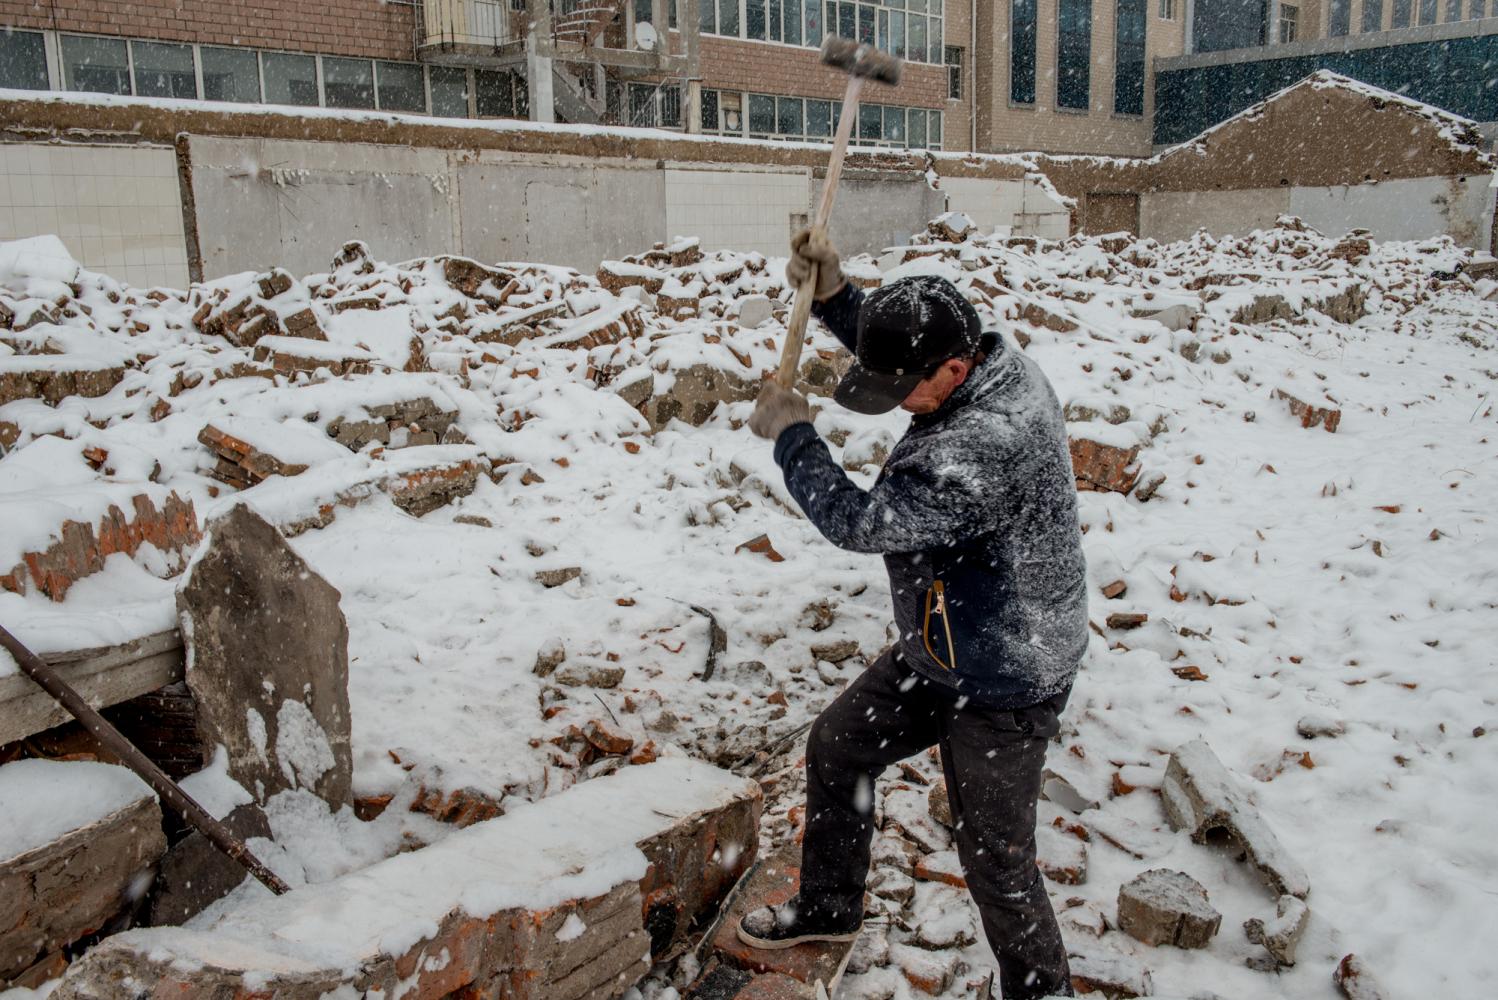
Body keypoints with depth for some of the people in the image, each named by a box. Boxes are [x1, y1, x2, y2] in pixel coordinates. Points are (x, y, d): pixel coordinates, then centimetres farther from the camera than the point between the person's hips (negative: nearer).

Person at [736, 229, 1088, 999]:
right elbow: (898, 345, 15)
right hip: (939, 652, 10)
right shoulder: (997, 365, -6)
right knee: (836, 746, 20)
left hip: (1002, 683, -10)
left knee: (994, 856, 5)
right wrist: (832, 295, -1)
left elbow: (859, 522, -30)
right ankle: (828, 908, 41)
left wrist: (790, 434, -16)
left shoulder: (981, 447, -37)